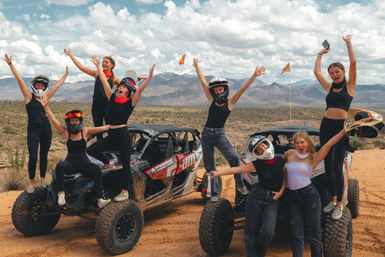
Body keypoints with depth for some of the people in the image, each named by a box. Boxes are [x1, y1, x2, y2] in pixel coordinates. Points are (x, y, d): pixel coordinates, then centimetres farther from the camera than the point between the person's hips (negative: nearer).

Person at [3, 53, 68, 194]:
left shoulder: (45, 97, 11)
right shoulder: (29, 96, 1)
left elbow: (58, 84, 19)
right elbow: (19, 79, -5)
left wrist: (66, 74, 26)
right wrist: (10, 64, -10)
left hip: (46, 128, 4)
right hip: (33, 129, -4)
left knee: (44, 155, 11)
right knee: (33, 157, -7)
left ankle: (42, 179, 24)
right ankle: (31, 182, 9)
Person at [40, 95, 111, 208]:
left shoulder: (85, 131, 6)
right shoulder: (66, 132, 6)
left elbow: (102, 128, 4)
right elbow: (53, 120, 2)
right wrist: (45, 106, -3)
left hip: (84, 162, 0)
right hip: (70, 162, 0)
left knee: (97, 170, -29)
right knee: (60, 166, -33)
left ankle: (100, 200, -32)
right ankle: (61, 193, -27)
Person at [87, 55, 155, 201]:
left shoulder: (130, 103, -6)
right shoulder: (112, 98, 7)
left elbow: (140, 89, -20)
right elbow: (104, 81, 11)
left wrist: (149, 78, -33)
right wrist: (98, 66, 15)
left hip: (124, 136, -6)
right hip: (111, 135, 6)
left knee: (125, 163, 1)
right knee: (91, 150, 5)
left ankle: (125, 191, 12)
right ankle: (108, 165, 27)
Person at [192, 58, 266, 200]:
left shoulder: (230, 102, 0)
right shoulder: (212, 100, 5)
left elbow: (243, 88, -8)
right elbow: (203, 82, 9)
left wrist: (254, 76, -15)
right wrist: (197, 67, 14)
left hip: (220, 135, -2)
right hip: (207, 134, 3)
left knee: (234, 157, -21)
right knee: (209, 166, 7)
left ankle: (240, 185, -1)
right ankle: (215, 193, 20)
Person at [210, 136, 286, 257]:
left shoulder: (280, 161, 4)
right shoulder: (257, 164, -1)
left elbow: (285, 178, 16)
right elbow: (236, 169, -1)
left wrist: (281, 192, 0)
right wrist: (217, 173, -4)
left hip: (273, 201, 1)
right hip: (256, 197, -1)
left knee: (267, 231, -11)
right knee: (251, 229, 2)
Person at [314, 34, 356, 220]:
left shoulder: (349, 86, 3)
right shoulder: (329, 88, 14)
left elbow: (353, 62, -4)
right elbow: (316, 71, 18)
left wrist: (348, 42, 6)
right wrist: (320, 54, 30)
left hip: (341, 127, -5)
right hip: (326, 126, 5)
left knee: (338, 166, -6)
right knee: (328, 164, 7)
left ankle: (340, 204, 5)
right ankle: (333, 199, 20)